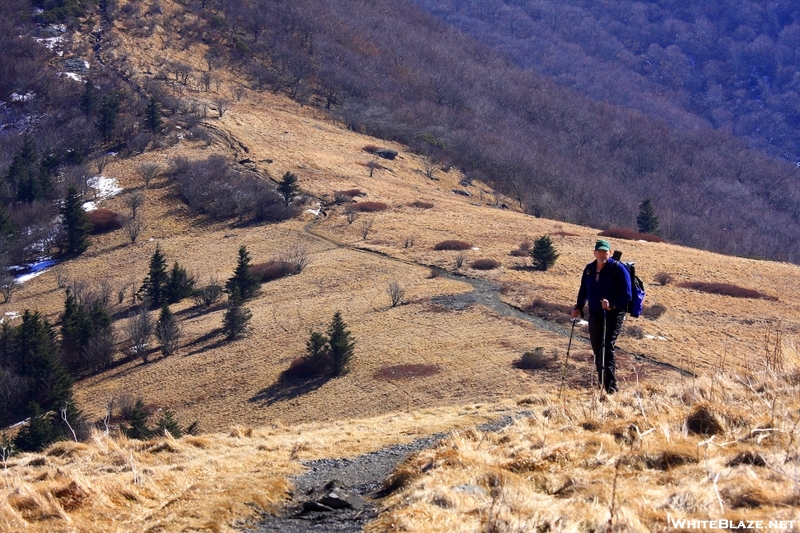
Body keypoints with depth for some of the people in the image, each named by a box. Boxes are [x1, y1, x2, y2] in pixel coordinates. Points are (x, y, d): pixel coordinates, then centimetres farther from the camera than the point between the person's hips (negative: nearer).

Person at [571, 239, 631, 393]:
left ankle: (610, 385, -22)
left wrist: (612, 305, -28)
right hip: (595, 314, 6)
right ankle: (601, 383, 25)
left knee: (609, 345, -18)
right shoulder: (589, 269, 7)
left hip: (614, 313, -6)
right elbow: (584, 291, 20)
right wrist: (579, 307, 4)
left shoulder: (618, 269, -10)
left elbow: (626, 295, -13)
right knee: (597, 347, 11)